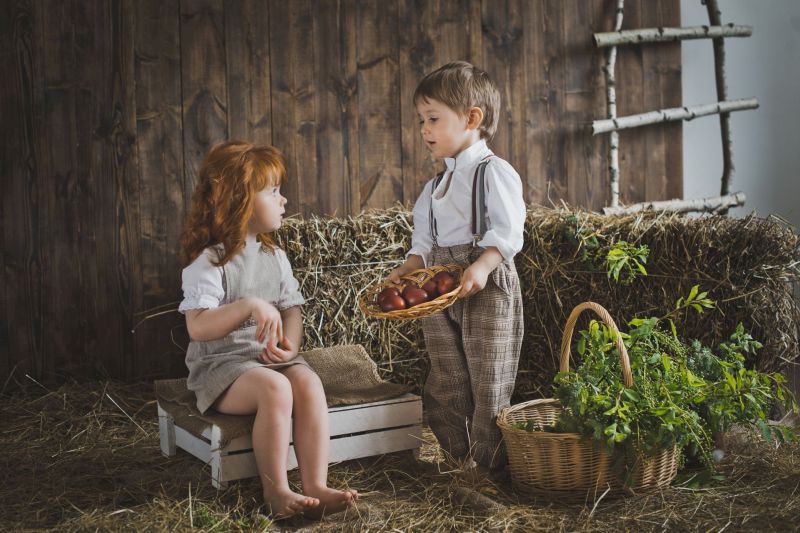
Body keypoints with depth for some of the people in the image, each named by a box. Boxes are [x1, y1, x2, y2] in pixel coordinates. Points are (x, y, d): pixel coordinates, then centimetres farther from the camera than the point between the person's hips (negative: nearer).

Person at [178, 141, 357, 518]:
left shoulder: (275, 257, 10)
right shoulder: (208, 261, -12)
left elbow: (292, 310, 9)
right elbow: (197, 328, -23)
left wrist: (290, 345, -13)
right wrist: (249, 306, -35)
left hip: (270, 359, 6)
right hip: (221, 364, -5)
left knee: (308, 382, -26)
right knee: (274, 388, -34)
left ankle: (315, 486, -27)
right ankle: (276, 491, -22)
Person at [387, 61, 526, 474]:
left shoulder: (494, 172, -7)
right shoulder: (436, 185, 16)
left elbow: (508, 234, -16)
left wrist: (482, 267, -30)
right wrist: (407, 270, 0)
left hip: (487, 288, -7)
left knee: (487, 379, -1)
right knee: (445, 384, 11)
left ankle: (488, 464, 9)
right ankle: (456, 458, 24)